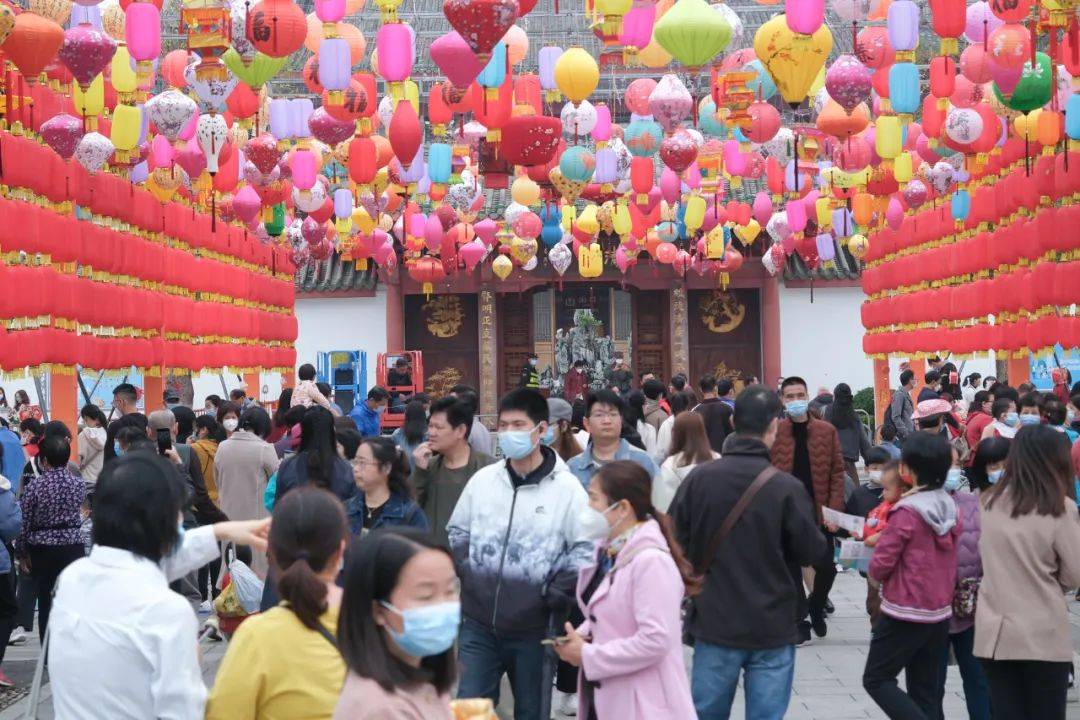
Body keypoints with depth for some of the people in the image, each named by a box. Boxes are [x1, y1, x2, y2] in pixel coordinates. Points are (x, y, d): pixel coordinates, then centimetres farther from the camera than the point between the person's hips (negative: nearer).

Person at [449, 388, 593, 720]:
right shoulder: (482, 479, 4)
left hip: (533, 626, -3)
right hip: (478, 622, 3)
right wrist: (466, 570, 1)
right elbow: (457, 531, 16)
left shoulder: (566, 487, -7)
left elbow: (586, 546, -6)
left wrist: (556, 591, -14)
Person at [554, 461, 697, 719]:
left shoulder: (651, 561, -21)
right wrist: (581, 636, -2)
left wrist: (588, 656, -18)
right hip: (605, 699, 9)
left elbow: (656, 640, -27)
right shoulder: (607, 551, 8)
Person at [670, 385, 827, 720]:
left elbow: (674, 541, -2)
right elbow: (810, 551, -6)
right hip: (772, 627, -2)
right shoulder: (786, 487, -14)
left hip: (714, 621, 2)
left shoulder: (699, 478, -8)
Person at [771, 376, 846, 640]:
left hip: (819, 513, 1)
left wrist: (834, 510, -6)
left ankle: (816, 607, 29)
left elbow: (837, 473, 3)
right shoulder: (773, 433, -1)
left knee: (826, 567, 1)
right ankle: (799, 619, 18)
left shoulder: (827, 431, 2)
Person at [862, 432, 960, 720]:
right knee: (925, 689, 13)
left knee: (877, 679, 4)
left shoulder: (906, 512, -19)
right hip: (940, 613, 7)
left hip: (905, 614, -7)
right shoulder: (949, 506, 1)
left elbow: (879, 566, -17)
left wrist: (875, 572, 5)